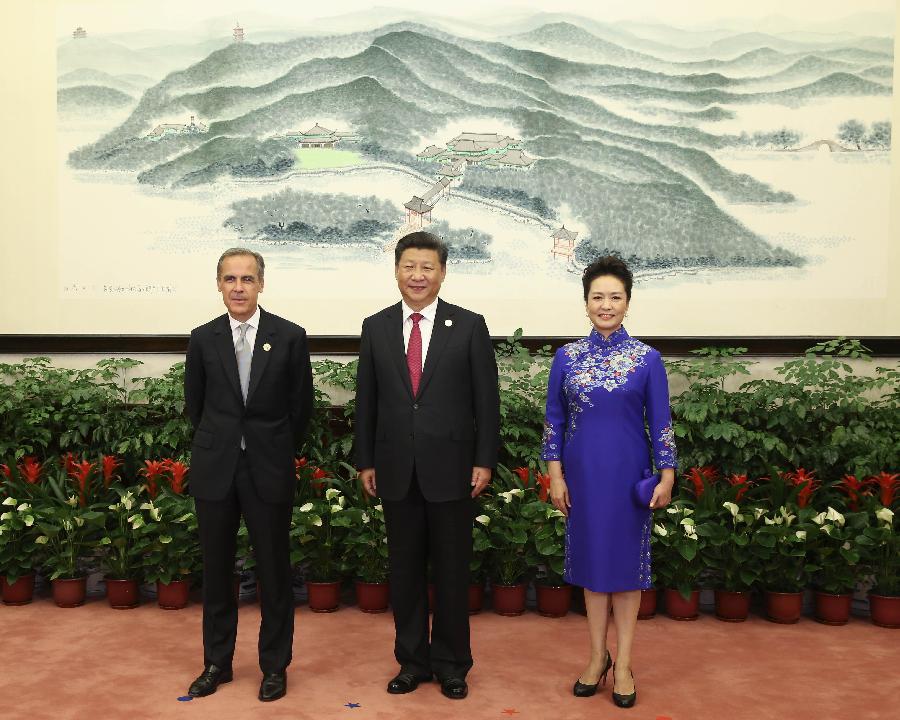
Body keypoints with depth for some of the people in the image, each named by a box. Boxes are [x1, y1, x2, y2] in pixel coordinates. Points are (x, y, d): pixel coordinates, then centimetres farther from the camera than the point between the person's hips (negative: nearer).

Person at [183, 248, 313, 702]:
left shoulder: (290, 336, -4)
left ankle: (274, 665, 22)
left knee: (274, 570, 6)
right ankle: (217, 662, 28)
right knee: (216, 568, 11)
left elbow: (302, 404, 4)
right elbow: (194, 402, 13)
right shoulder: (203, 338, 1)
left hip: (269, 468, -2)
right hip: (215, 468, 2)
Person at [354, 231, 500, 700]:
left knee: (452, 570, 8)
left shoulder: (469, 326, -2)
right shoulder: (375, 327, 5)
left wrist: (485, 461, -6)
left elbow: (486, 398, -2)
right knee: (405, 569, 12)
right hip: (396, 470, 2)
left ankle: (451, 664, 24)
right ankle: (412, 661, 27)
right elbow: (366, 400, 7)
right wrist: (365, 461, 6)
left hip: (451, 468, -2)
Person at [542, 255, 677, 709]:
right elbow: (554, 419, 3)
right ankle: (597, 656, 25)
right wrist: (555, 475, -2)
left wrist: (667, 476, -6)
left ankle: (623, 664, 19)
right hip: (583, 474, 2)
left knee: (627, 561, 7)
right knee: (590, 559, 11)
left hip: (628, 474, -1)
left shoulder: (646, 358, -3)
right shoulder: (567, 356, 0)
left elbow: (660, 422, -1)